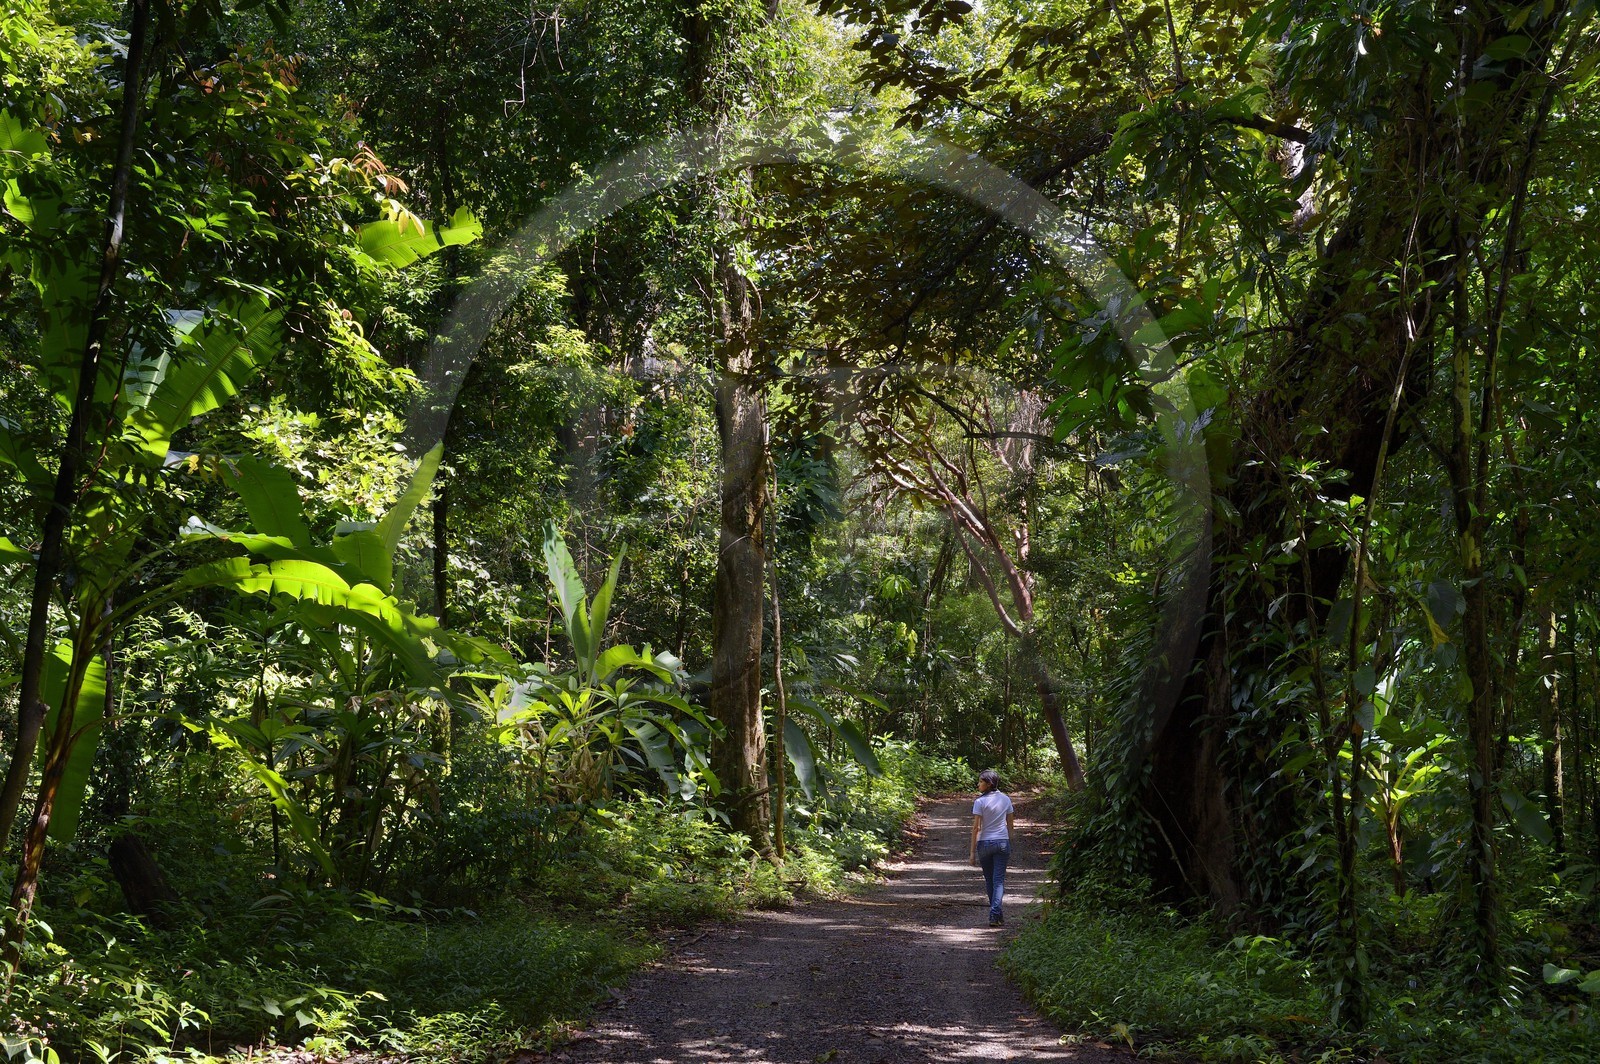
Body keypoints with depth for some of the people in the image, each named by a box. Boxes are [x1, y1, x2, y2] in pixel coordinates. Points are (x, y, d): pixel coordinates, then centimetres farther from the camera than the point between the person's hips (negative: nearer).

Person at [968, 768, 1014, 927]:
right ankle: (995, 914, -14)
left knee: (989, 880, 14)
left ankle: (996, 914, 24)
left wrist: (972, 850, -7)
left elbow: (976, 827, -11)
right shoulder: (1005, 799, 3)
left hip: (985, 843, -2)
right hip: (1002, 842, 2)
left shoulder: (980, 802, -10)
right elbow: (1010, 823, 8)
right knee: (999, 880, 0)